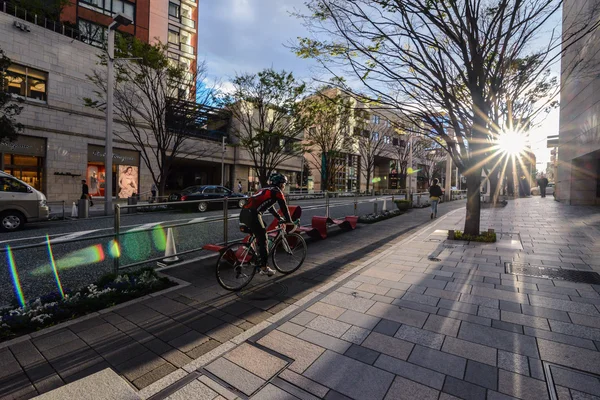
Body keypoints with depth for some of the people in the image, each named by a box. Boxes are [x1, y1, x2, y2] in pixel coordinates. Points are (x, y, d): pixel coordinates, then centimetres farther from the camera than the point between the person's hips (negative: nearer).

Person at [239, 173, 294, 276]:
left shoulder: (267, 190, 28)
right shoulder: (277, 191, 3)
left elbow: (270, 207, 37)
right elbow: (284, 208, 3)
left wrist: (280, 218, 41)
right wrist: (290, 222, 13)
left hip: (243, 213, 9)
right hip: (252, 215, -9)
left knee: (260, 238, 21)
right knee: (263, 240, 1)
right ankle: (264, 268, 8)